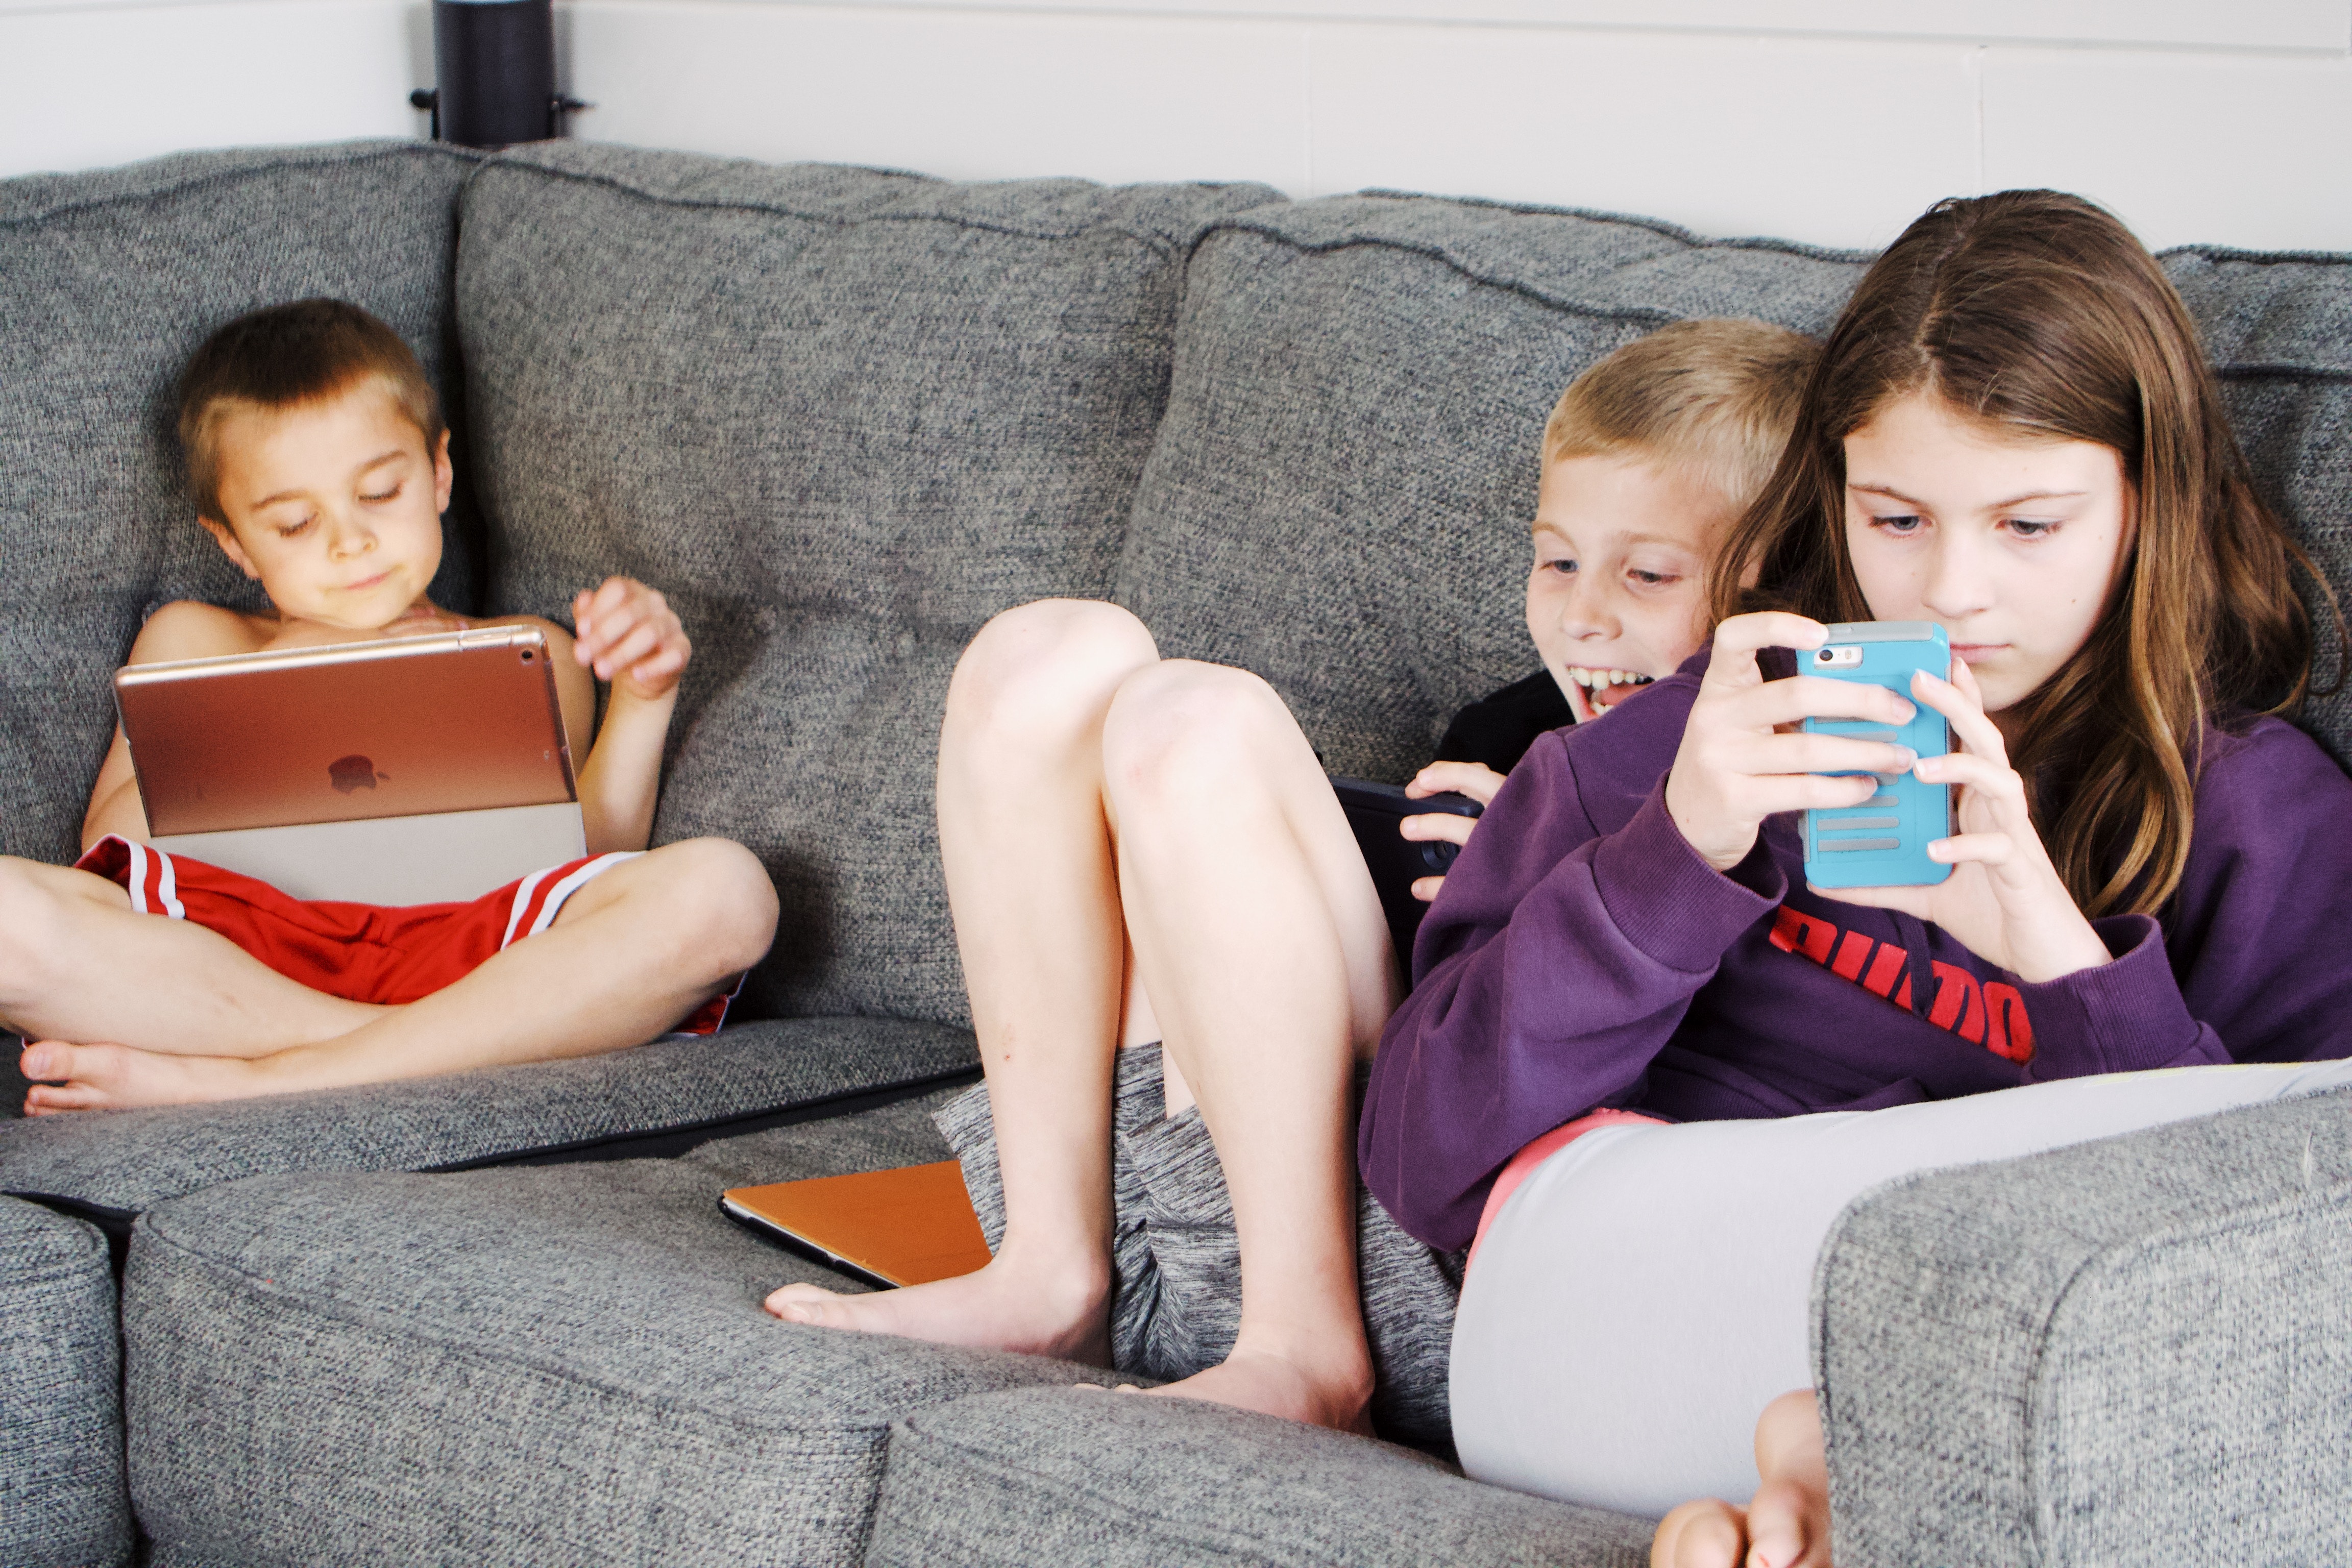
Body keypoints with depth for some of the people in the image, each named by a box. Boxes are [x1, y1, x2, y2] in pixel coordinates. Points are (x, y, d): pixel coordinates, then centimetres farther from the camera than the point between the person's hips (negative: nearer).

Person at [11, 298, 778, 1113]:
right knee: (9, 906, -33)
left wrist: (641, 700, 5)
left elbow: (586, 854, 19)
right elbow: (110, 838, 20)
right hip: (221, 943, -1)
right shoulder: (196, 643, 33)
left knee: (722, 892, -30)